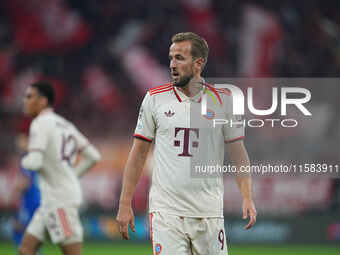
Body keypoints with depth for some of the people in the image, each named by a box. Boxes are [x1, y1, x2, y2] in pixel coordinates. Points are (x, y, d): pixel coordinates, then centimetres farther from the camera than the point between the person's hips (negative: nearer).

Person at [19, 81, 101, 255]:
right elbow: (93, 156, 17)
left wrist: (24, 161, 1)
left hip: (61, 200, -9)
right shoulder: (65, 125, 16)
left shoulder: (40, 123, -10)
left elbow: (34, 162, -21)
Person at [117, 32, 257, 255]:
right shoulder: (155, 99, 5)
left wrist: (247, 198, -6)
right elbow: (139, 153, 8)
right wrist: (125, 204, 4)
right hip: (166, 209, -1)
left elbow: (238, 153, 6)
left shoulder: (223, 100, 4)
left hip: (209, 212, 1)